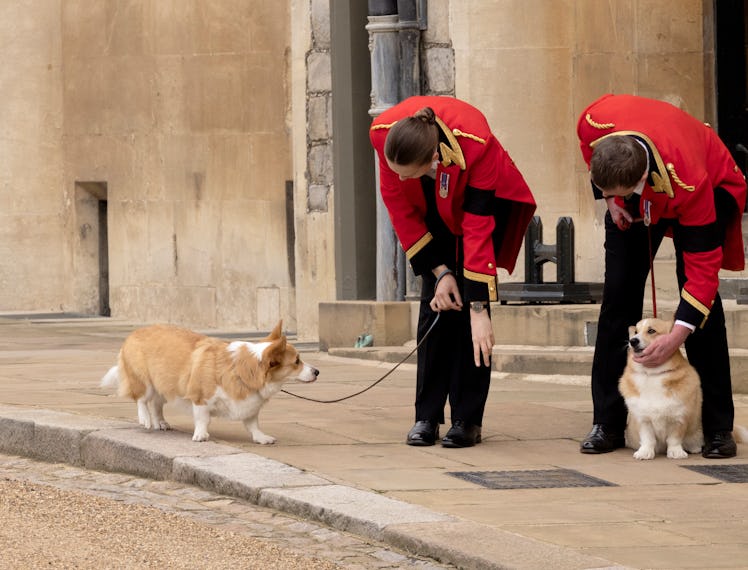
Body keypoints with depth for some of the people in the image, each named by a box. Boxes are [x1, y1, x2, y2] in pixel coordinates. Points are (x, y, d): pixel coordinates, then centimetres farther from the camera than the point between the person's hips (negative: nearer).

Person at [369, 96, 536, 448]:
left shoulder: (475, 145, -42)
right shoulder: (383, 134, -33)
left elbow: (478, 231, -36)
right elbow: (399, 206, -18)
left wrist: (479, 308, -33)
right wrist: (438, 271, -19)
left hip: (485, 198, -3)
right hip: (433, 205, 3)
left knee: (466, 301, -13)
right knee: (434, 303, -7)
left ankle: (467, 419, -9)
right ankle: (427, 417, -3)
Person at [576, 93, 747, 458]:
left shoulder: (688, 183, -44)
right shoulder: (593, 124, -36)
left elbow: (704, 264, -38)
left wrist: (678, 335, -43)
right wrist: (609, 199, -11)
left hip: (711, 186, -4)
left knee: (700, 291, -17)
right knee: (618, 291, -5)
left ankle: (718, 428, -11)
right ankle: (607, 422, -1)